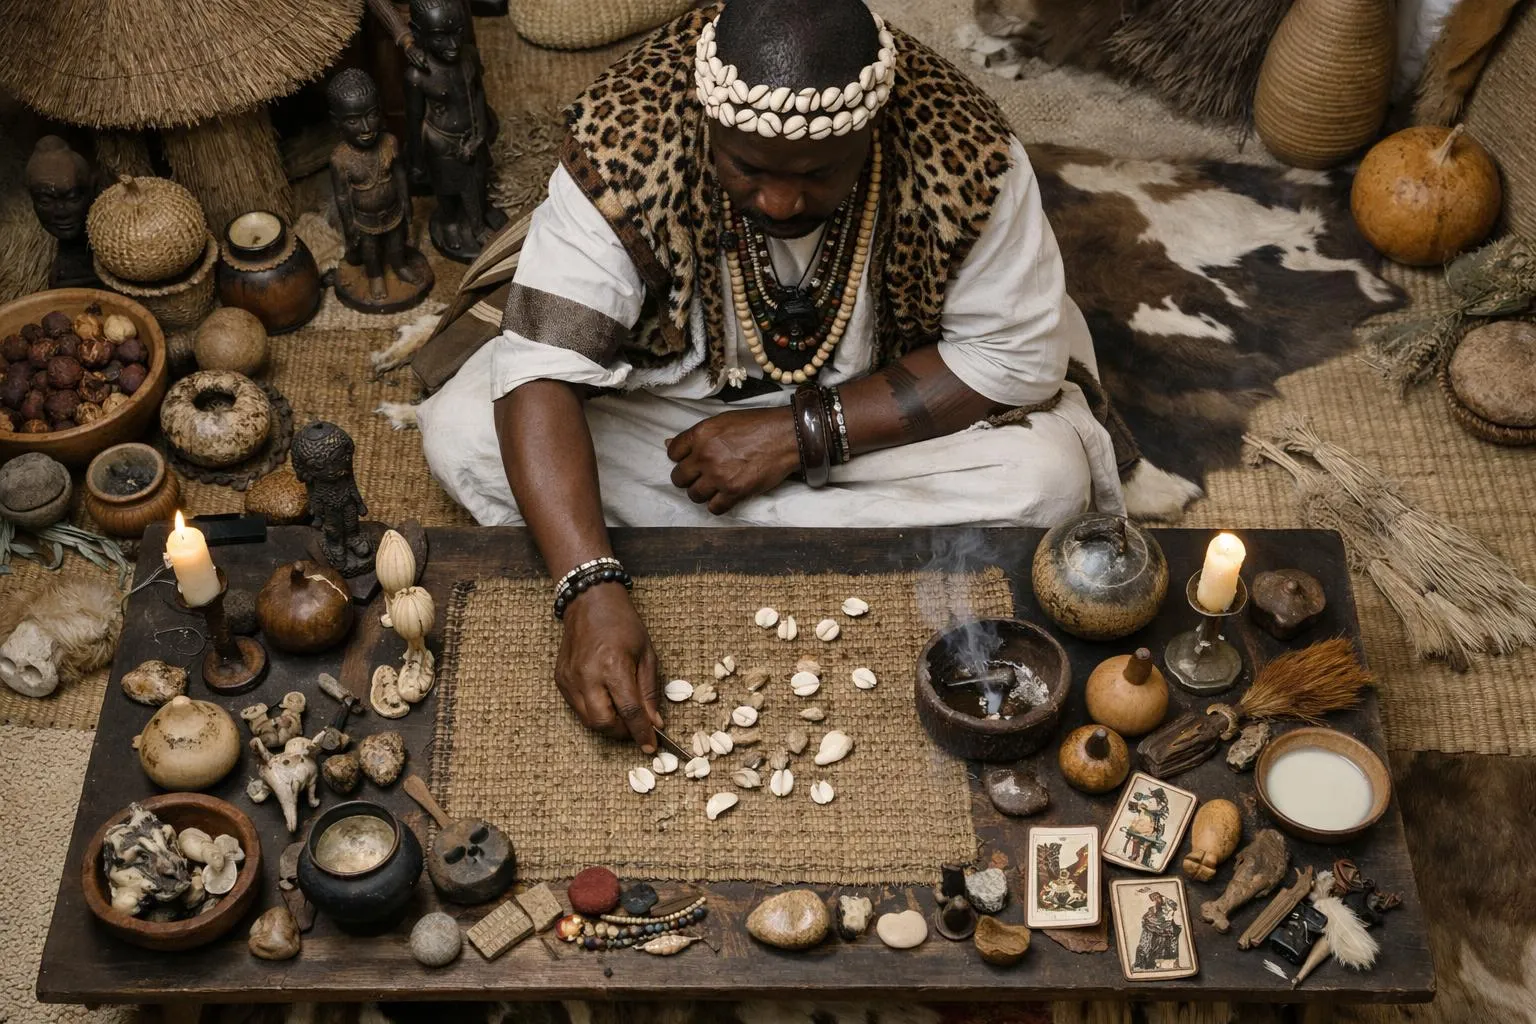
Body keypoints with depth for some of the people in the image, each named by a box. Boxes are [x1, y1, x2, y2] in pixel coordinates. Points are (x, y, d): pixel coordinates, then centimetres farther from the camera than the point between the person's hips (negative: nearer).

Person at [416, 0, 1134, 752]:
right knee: (463, 433, -23)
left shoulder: (964, 154, -29)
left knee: (1046, 477, -27)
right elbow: (541, 371, -33)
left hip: (876, 413, 0)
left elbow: (1018, 356, -20)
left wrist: (799, 434, -26)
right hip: (671, 392, 1)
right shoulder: (625, 147, -31)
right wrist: (590, 594, -45)